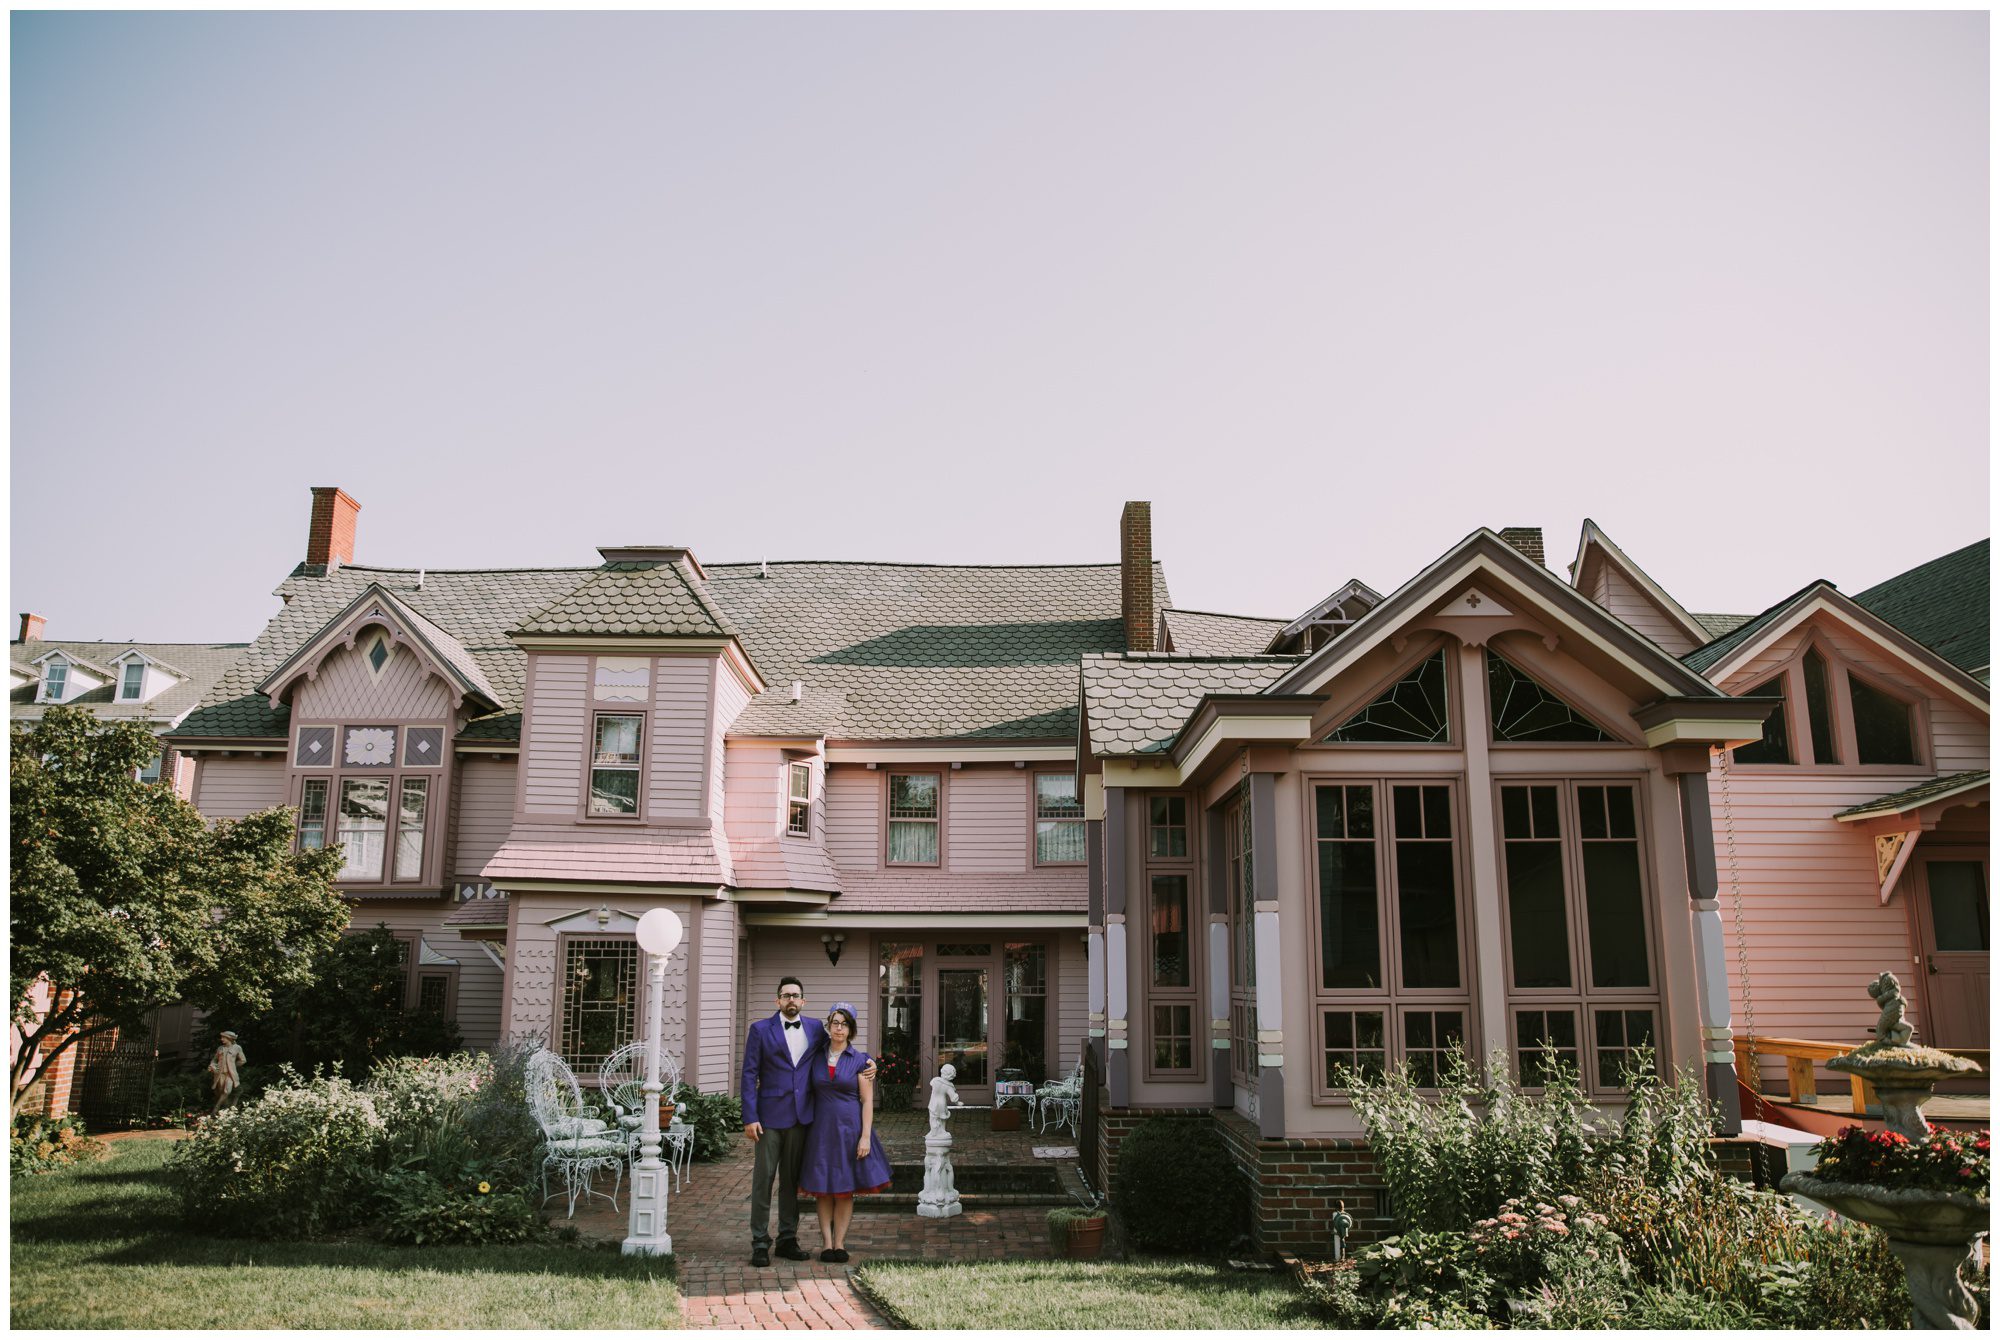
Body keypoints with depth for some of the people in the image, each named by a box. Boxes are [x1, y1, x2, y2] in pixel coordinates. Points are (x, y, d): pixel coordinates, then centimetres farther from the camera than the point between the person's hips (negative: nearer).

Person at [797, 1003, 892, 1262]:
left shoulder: (860, 1061, -3)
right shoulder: (816, 1056, 4)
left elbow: (868, 1101, -4)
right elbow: (809, 1092, 9)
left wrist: (866, 1136, -12)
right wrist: (806, 1129, 5)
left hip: (850, 1126, -2)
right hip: (821, 1127, 2)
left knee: (845, 1188, 4)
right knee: (822, 1187, 3)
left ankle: (839, 1242, 13)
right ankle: (826, 1242, 10)